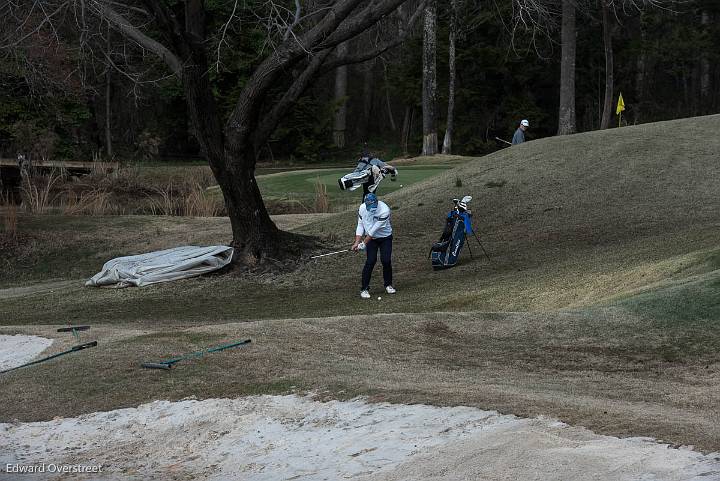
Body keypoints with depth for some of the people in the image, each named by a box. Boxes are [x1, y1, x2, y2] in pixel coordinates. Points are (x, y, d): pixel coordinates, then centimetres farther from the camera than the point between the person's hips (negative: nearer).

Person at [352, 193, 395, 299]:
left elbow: (374, 230, -26)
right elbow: (360, 225, -3)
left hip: (385, 238, -2)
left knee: (386, 261, -10)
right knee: (371, 261, -12)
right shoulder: (362, 208, -14)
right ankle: (364, 289, -6)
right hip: (370, 238, 2)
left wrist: (364, 243, -22)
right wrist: (357, 242, -12)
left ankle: (388, 284, 15)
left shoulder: (384, 210, -29)